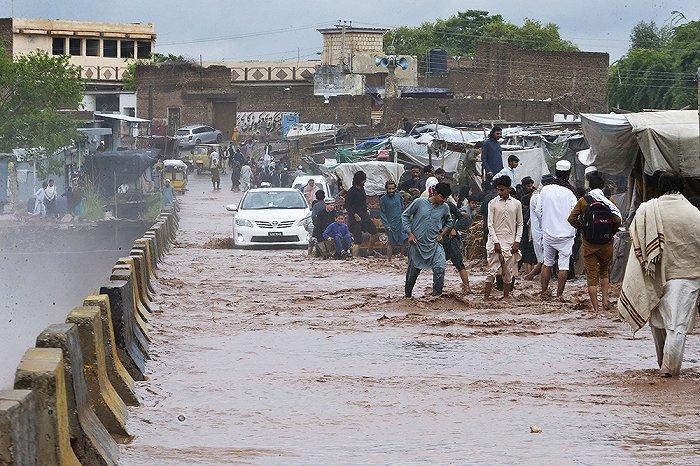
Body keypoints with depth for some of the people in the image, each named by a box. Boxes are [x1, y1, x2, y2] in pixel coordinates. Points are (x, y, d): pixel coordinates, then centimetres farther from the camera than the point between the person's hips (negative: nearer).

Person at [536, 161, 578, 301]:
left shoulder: (545, 190, -4)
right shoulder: (569, 193, -13)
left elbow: (538, 211, 1)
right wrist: (574, 230, 5)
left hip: (548, 234, 3)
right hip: (565, 235, -3)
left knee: (547, 263, 16)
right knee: (563, 265, 4)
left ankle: (544, 291, 20)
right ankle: (559, 294, 4)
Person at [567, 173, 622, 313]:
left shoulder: (584, 201, -4)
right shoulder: (608, 202, -2)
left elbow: (572, 219, -9)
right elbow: (618, 220, -10)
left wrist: (582, 228, 7)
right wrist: (611, 232, 7)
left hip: (589, 245, -1)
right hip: (607, 244, 1)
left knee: (592, 276, 4)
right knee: (604, 272, 24)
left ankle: (595, 308, 1)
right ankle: (605, 297, 8)